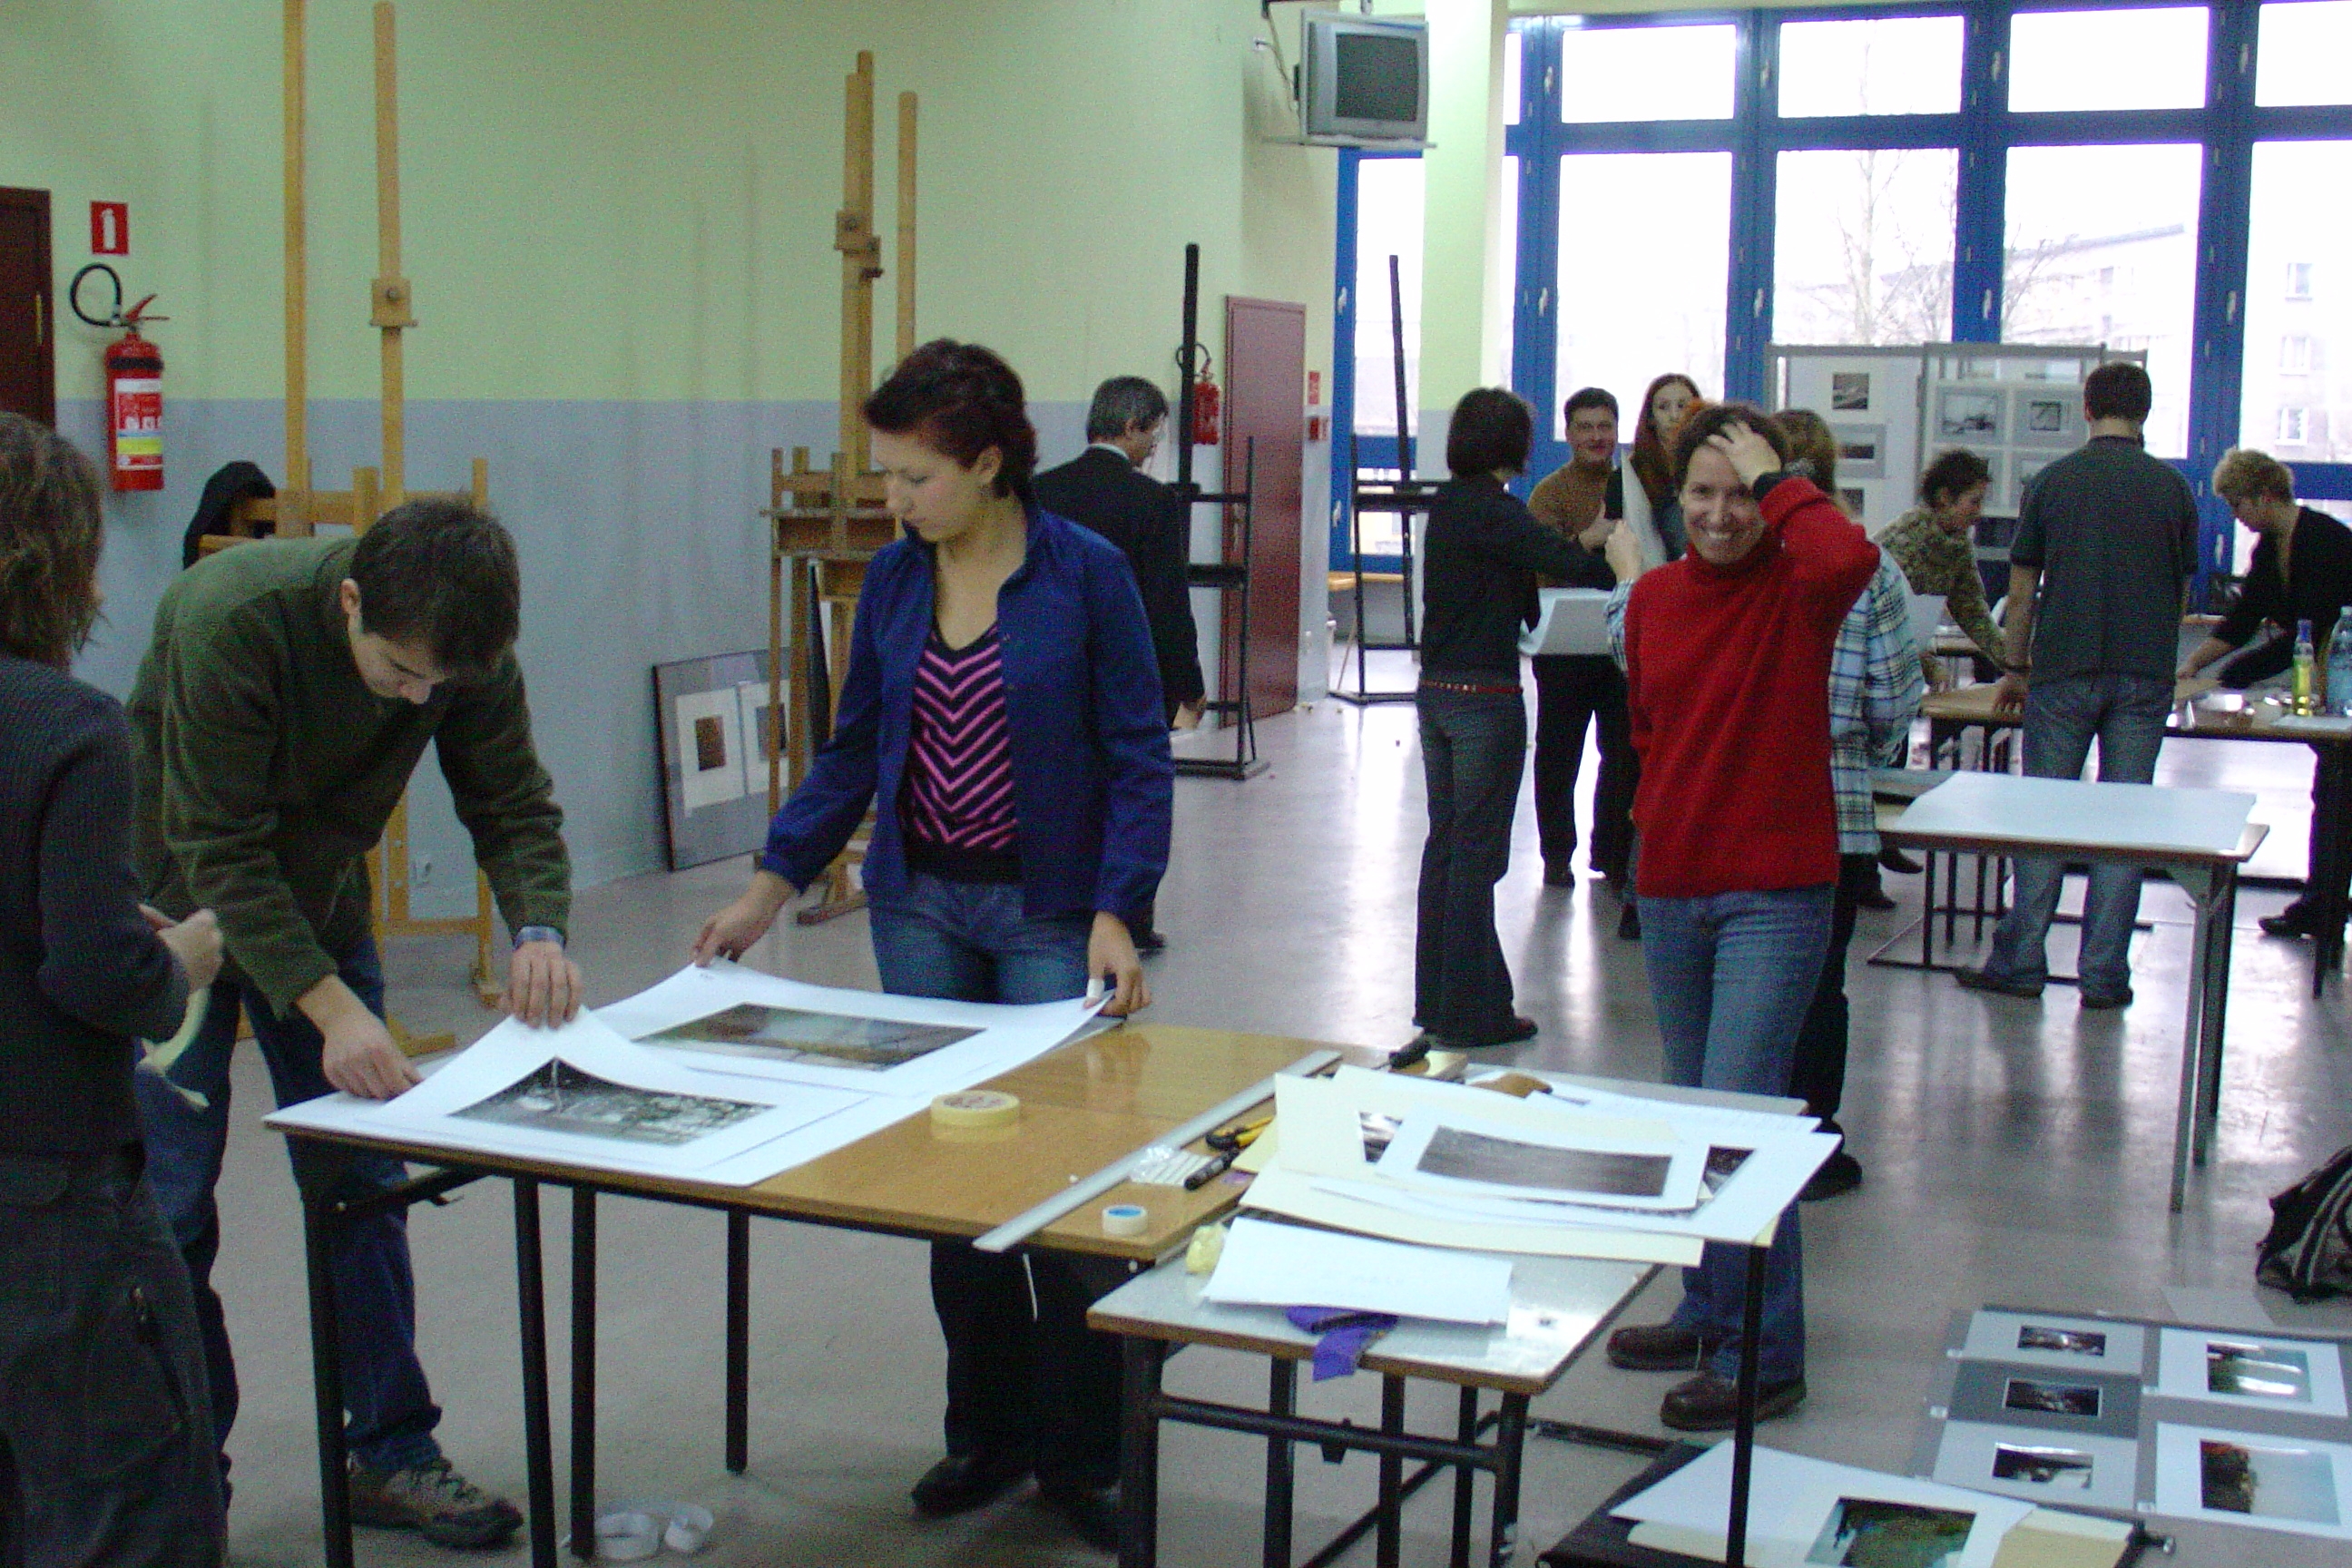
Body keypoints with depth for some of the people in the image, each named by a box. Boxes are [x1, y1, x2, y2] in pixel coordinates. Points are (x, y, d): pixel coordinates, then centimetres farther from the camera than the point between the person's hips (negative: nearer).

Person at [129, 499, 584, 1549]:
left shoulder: (463, 650, -18)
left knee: (360, 1185, 4)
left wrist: (538, 928, -29)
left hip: (318, 902, 4)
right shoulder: (229, 620, -32)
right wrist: (328, 1007, -36)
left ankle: (391, 1453, 16)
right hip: (178, 906, -4)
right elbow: (218, 850, -30)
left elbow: (513, 804, -9)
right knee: (166, 1205, -3)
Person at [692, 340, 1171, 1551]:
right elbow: (854, 749, 11)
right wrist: (770, 887, 5)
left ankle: (1082, 1458, 13)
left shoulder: (1086, 575, -9)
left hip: (1048, 913, -4)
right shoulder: (892, 579, 4)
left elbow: (1138, 758, -7)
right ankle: (987, 1436, 24)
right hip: (919, 906, 4)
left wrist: (1116, 913, -17)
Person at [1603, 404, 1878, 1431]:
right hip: (1672, 885, 6)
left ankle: (1763, 1357, 3)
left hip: (1775, 893, -6)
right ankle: (1708, 1313, 33)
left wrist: (1774, 480, -20)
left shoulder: (1794, 590, -9)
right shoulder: (1654, 598, 7)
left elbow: (1850, 559, -34)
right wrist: (1662, 814, 8)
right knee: (1693, 1115, 17)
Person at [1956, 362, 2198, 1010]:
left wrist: (2015, 670, 14)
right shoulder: (2172, 488, 3)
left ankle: (2021, 961, 8)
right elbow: (2180, 593, 12)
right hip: (2145, 676, 1)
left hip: (2063, 671, -1)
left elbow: (2021, 592, 2)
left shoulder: (2052, 481, 0)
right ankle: (2104, 974, 4)